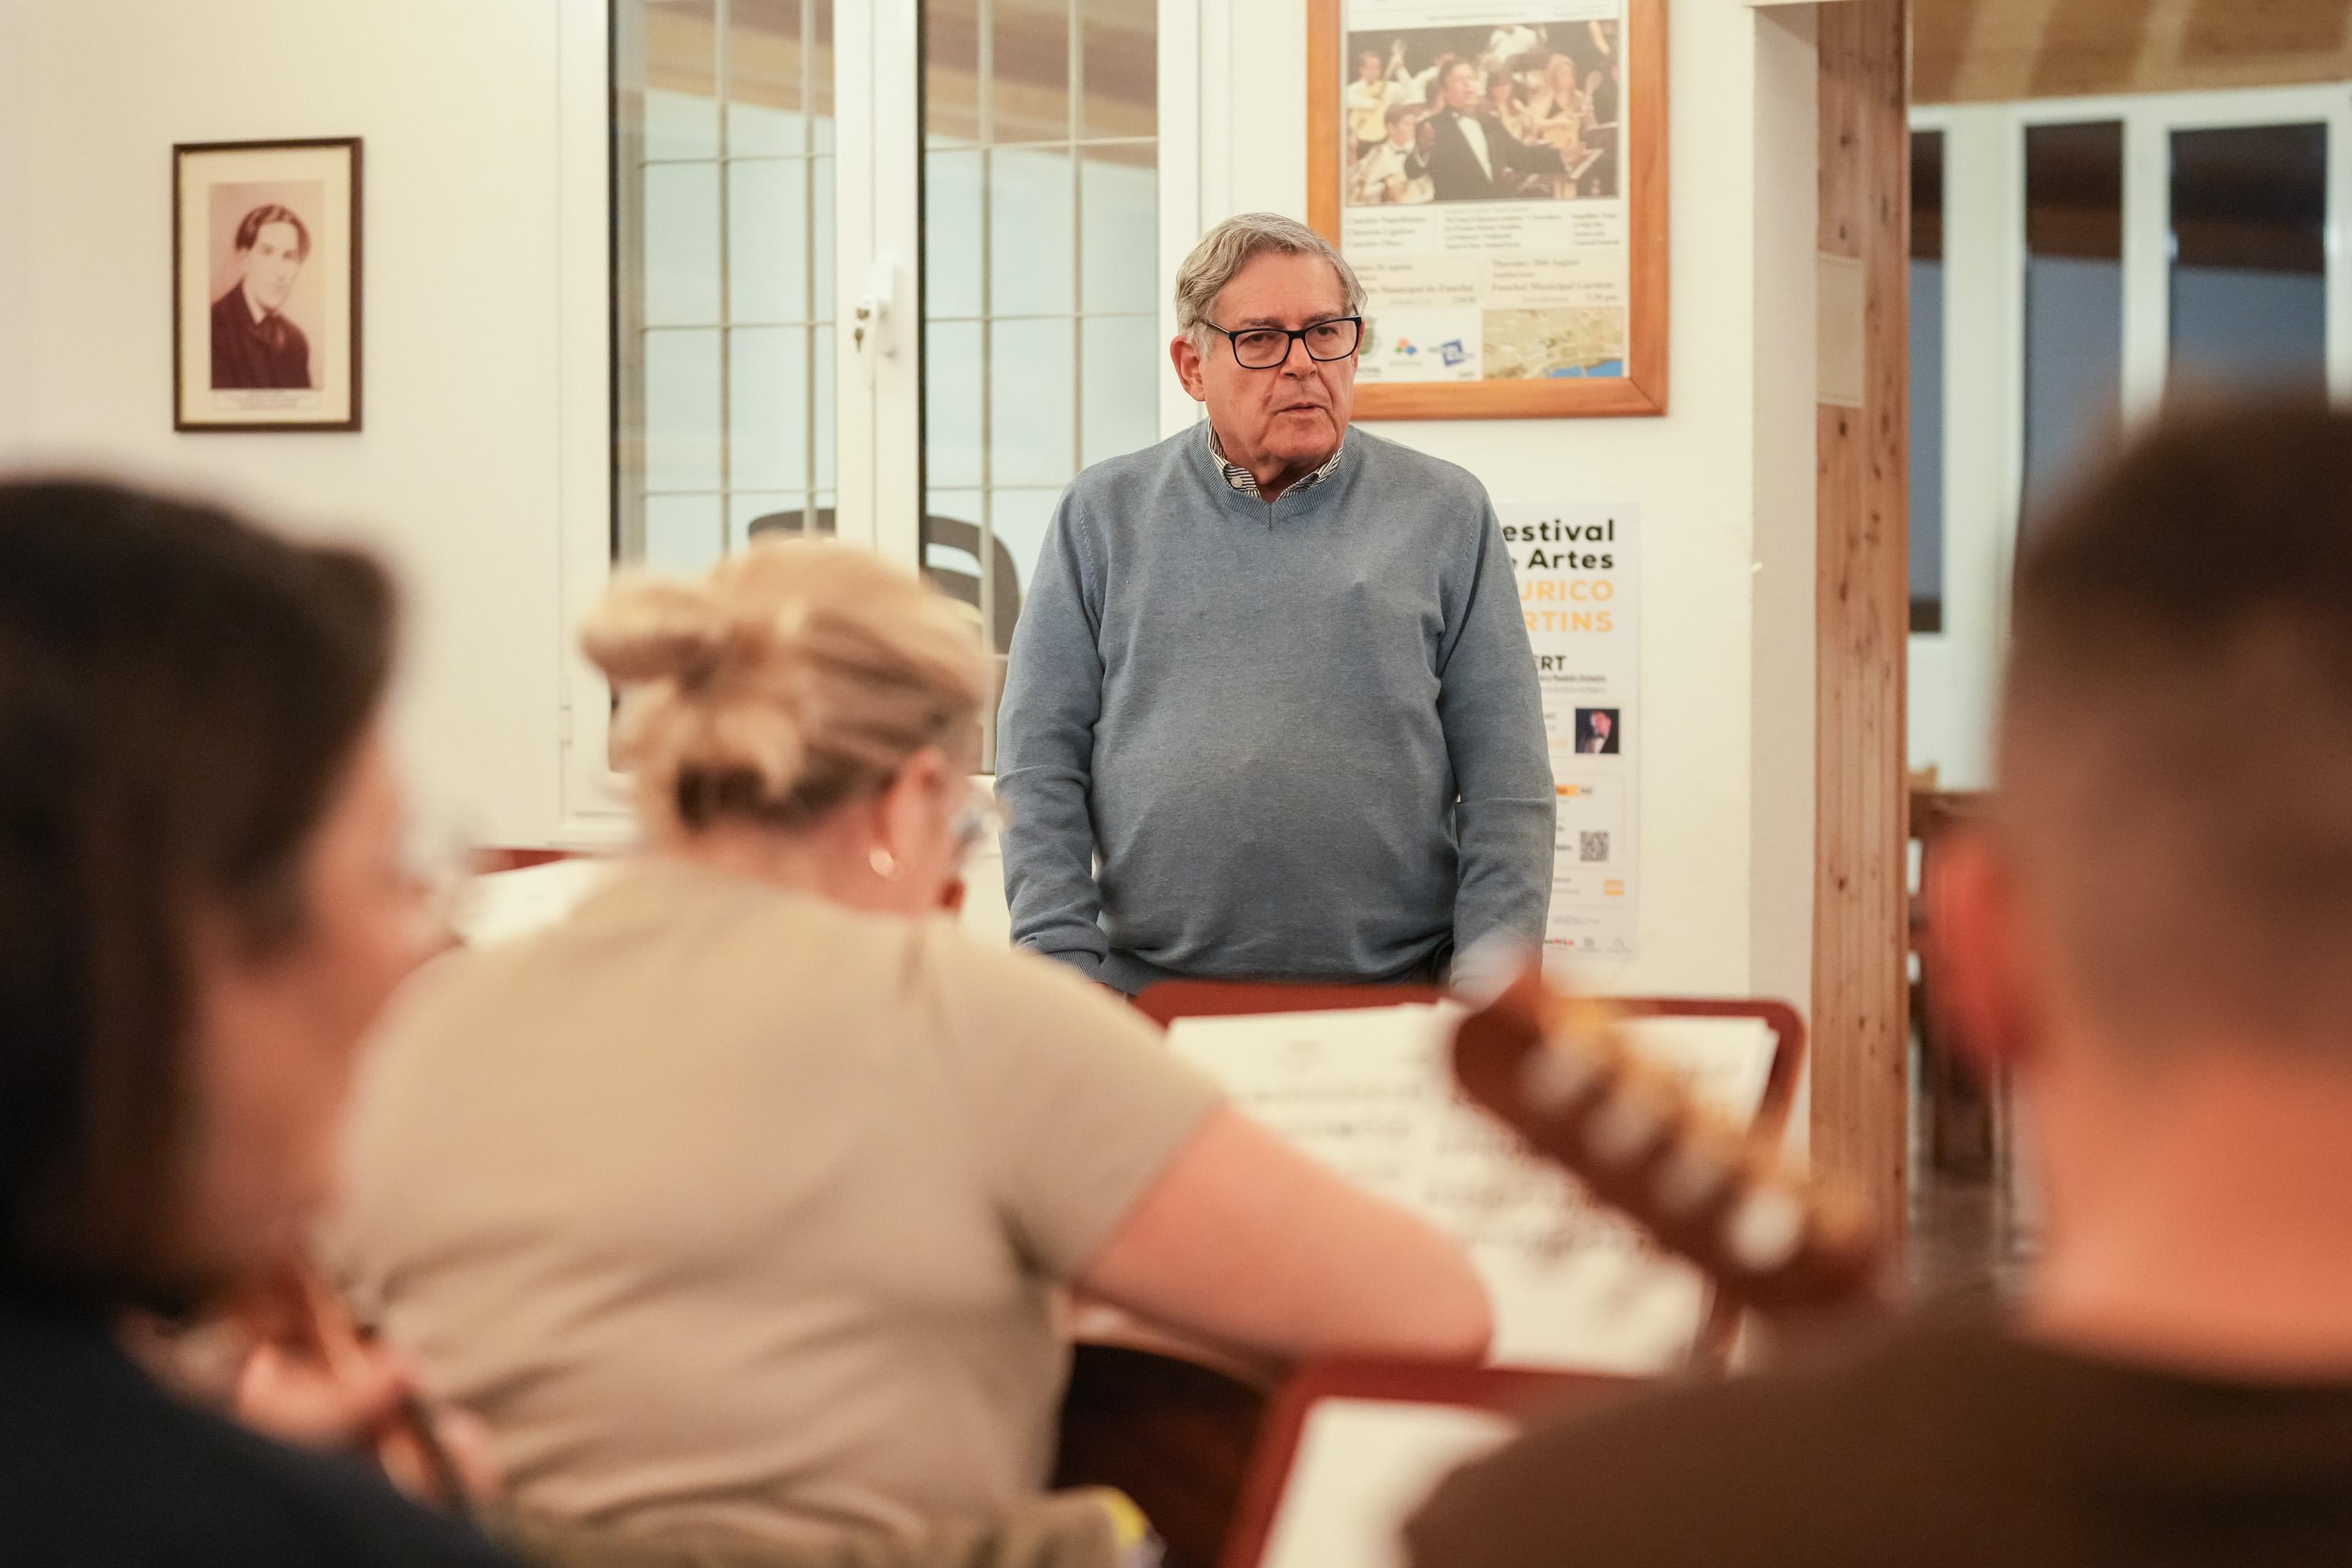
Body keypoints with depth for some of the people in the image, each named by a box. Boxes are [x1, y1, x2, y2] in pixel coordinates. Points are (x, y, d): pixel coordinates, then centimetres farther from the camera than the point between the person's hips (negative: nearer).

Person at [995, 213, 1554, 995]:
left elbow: (1505, 783, 6)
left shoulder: (1445, 513, 9)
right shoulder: (1102, 514, 11)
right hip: (1149, 989, 0)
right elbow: (1040, 764, 7)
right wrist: (1066, 962, -4)